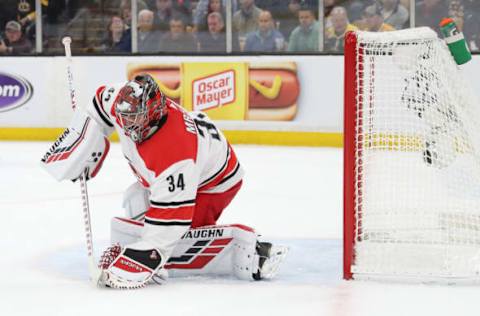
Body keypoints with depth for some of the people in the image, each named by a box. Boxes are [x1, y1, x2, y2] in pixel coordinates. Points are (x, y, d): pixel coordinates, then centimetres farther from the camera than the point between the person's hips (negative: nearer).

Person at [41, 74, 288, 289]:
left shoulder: (173, 155, -42)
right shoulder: (123, 102, -23)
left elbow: (169, 221, -39)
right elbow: (99, 109, 3)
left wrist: (140, 262, -39)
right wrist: (77, 155, 1)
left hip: (210, 184, -9)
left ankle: (242, 246, -18)